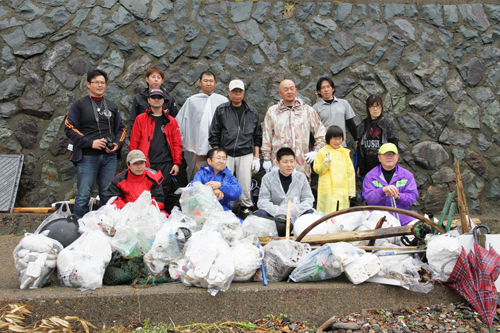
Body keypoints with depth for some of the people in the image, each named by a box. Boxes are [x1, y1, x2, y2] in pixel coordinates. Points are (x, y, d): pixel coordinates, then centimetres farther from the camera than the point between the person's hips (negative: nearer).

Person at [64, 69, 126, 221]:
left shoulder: (112, 106, 17)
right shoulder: (79, 105, 5)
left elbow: (121, 128, 19)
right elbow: (69, 128, -2)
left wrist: (118, 144, -2)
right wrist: (90, 142, -13)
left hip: (109, 157, 4)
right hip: (87, 157, -3)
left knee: (107, 195, 7)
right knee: (83, 196, -3)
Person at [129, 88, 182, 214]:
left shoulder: (171, 121, 13)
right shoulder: (141, 119, 10)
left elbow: (177, 144, 10)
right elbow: (134, 143, 7)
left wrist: (177, 163, 1)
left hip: (166, 164, 1)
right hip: (146, 164, -1)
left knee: (167, 192, 1)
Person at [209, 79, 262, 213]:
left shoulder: (252, 112, 10)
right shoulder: (221, 110, 5)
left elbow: (257, 136, 13)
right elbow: (214, 135, 6)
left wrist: (256, 157, 8)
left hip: (246, 155, 1)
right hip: (226, 154, -1)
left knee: (245, 185, 1)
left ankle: (246, 207, 19)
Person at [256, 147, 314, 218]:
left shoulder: (301, 177, 4)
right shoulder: (268, 178, -1)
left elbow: (308, 200, 2)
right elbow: (262, 201, -7)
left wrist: (297, 208, -21)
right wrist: (276, 209, -28)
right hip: (274, 214, -2)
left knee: (310, 212, -28)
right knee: (259, 213, -31)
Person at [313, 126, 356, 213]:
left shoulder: (345, 153, 12)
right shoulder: (323, 152, 2)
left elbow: (350, 172, 13)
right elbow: (317, 170, 3)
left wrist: (351, 191, 10)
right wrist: (325, 163, -16)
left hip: (343, 191, 3)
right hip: (327, 191, -3)